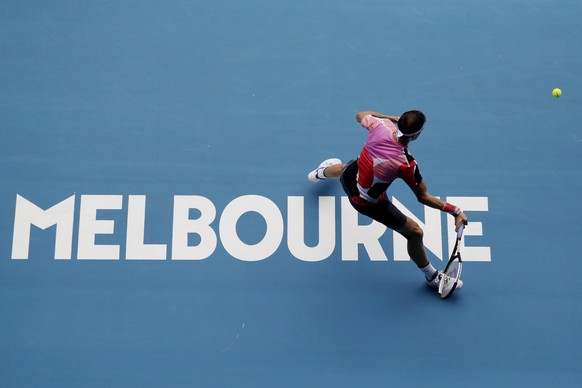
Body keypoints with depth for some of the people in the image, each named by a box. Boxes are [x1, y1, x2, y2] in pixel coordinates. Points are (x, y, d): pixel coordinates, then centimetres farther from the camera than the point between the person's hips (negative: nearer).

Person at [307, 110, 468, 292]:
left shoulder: (381, 125, -25)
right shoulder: (406, 164, -36)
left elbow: (360, 115, -1)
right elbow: (423, 197, -24)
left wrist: (392, 117, 2)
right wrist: (455, 211, -19)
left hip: (349, 177, 6)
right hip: (368, 202, -6)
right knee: (415, 233, 8)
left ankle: (321, 172, 84)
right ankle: (432, 277, 30)